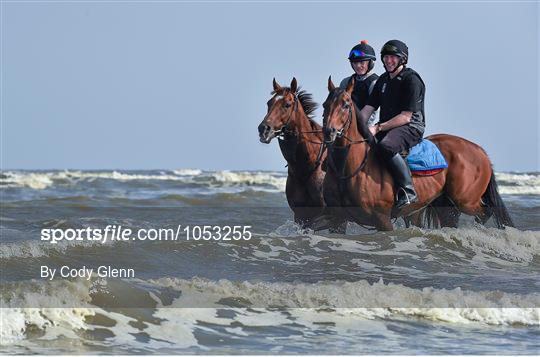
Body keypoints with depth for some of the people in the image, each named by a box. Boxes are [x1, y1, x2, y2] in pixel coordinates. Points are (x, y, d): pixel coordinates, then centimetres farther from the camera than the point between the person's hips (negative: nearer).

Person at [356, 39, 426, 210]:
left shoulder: (411, 79, -9)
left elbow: (406, 116, -16)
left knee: (385, 146, -37)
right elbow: (368, 108, 13)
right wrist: (356, 126, -6)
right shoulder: (383, 80, 17)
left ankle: (408, 191, -34)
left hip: (411, 127, -8)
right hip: (386, 127, 9)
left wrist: (378, 128, -21)